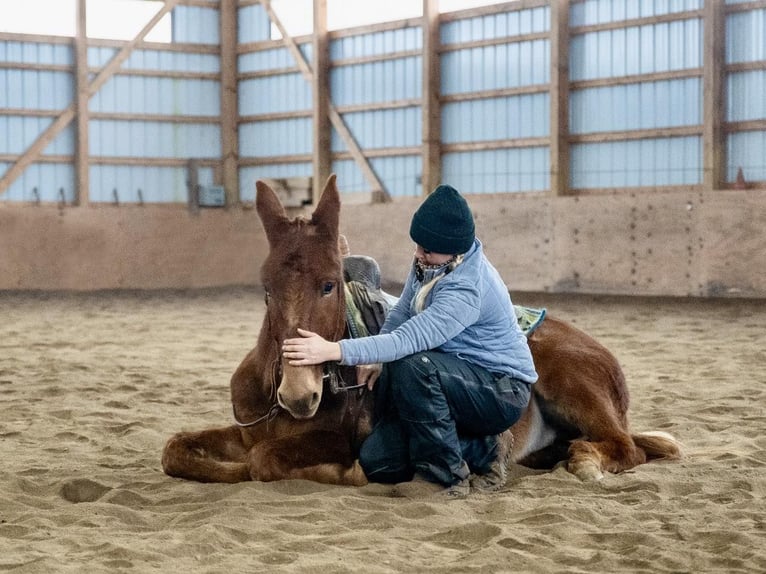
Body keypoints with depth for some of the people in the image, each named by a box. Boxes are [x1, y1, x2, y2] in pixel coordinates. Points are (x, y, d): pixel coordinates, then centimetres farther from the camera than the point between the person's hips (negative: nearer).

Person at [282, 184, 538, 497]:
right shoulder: (431, 263, -2)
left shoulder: (466, 289, -29)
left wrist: (333, 350, -40)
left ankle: (446, 477, -20)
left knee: (412, 366, -36)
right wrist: (376, 358, -4)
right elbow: (401, 313, 14)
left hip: (502, 392, -8)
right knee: (376, 463, -4)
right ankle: (480, 453, 8)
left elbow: (407, 341, -37)